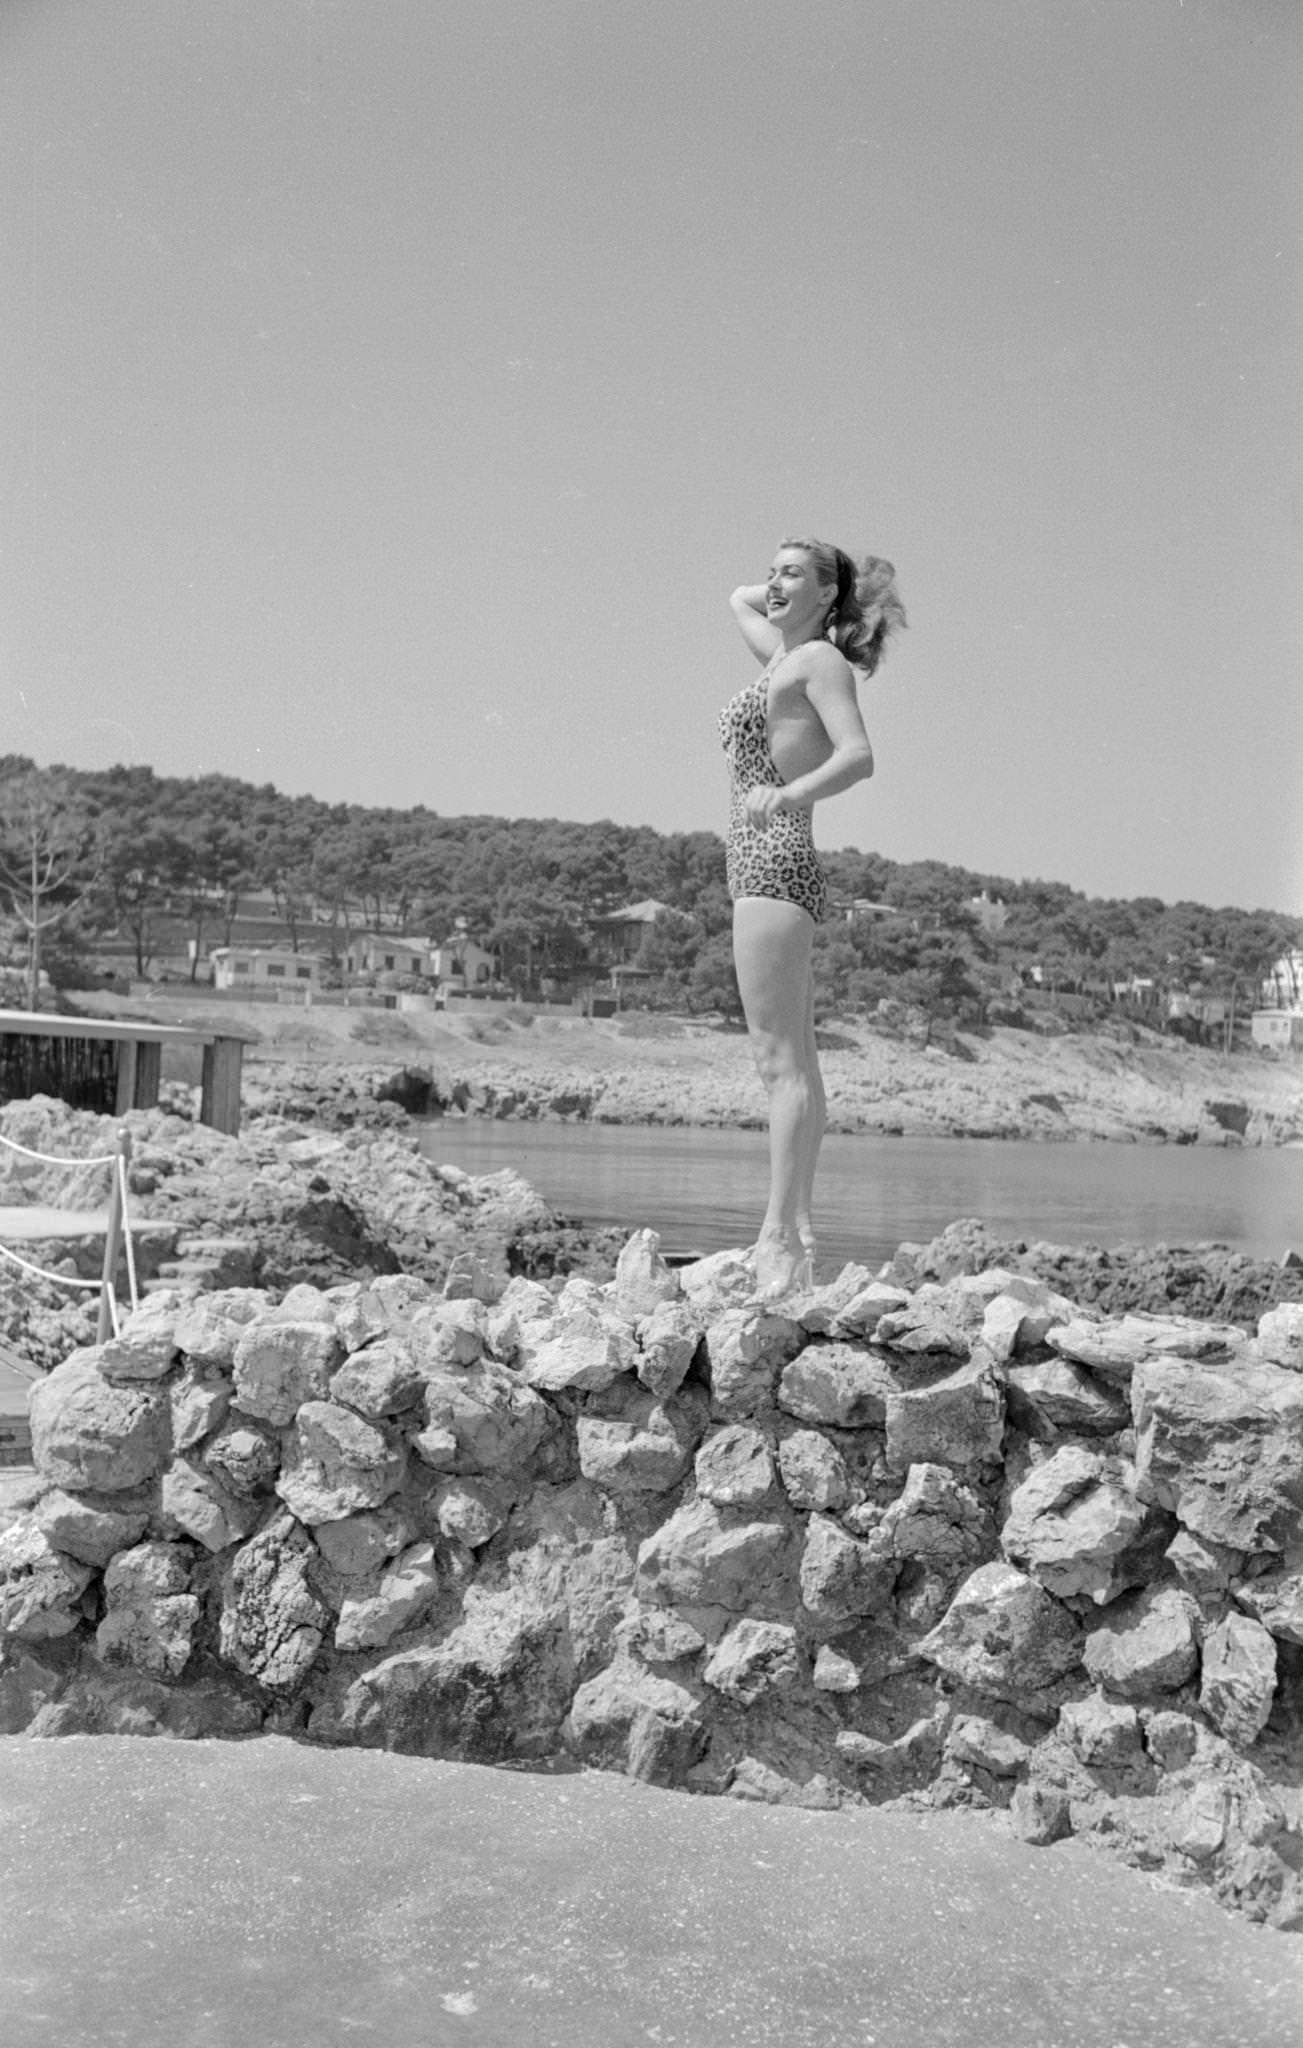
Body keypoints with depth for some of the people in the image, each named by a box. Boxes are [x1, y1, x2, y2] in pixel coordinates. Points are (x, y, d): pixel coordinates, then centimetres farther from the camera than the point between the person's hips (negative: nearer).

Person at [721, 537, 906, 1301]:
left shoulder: (821, 659, -5)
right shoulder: (783, 655, 20)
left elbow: (858, 756, -20)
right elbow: (740, 599, 39)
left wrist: (787, 795, -30)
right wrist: (798, 582, 26)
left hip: (775, 863, -10)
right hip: (770, 867, 10)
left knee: (782, 1061, -13)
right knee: (795, 1062, 8)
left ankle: (781, 1237, -14)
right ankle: (797, 1233, 11)